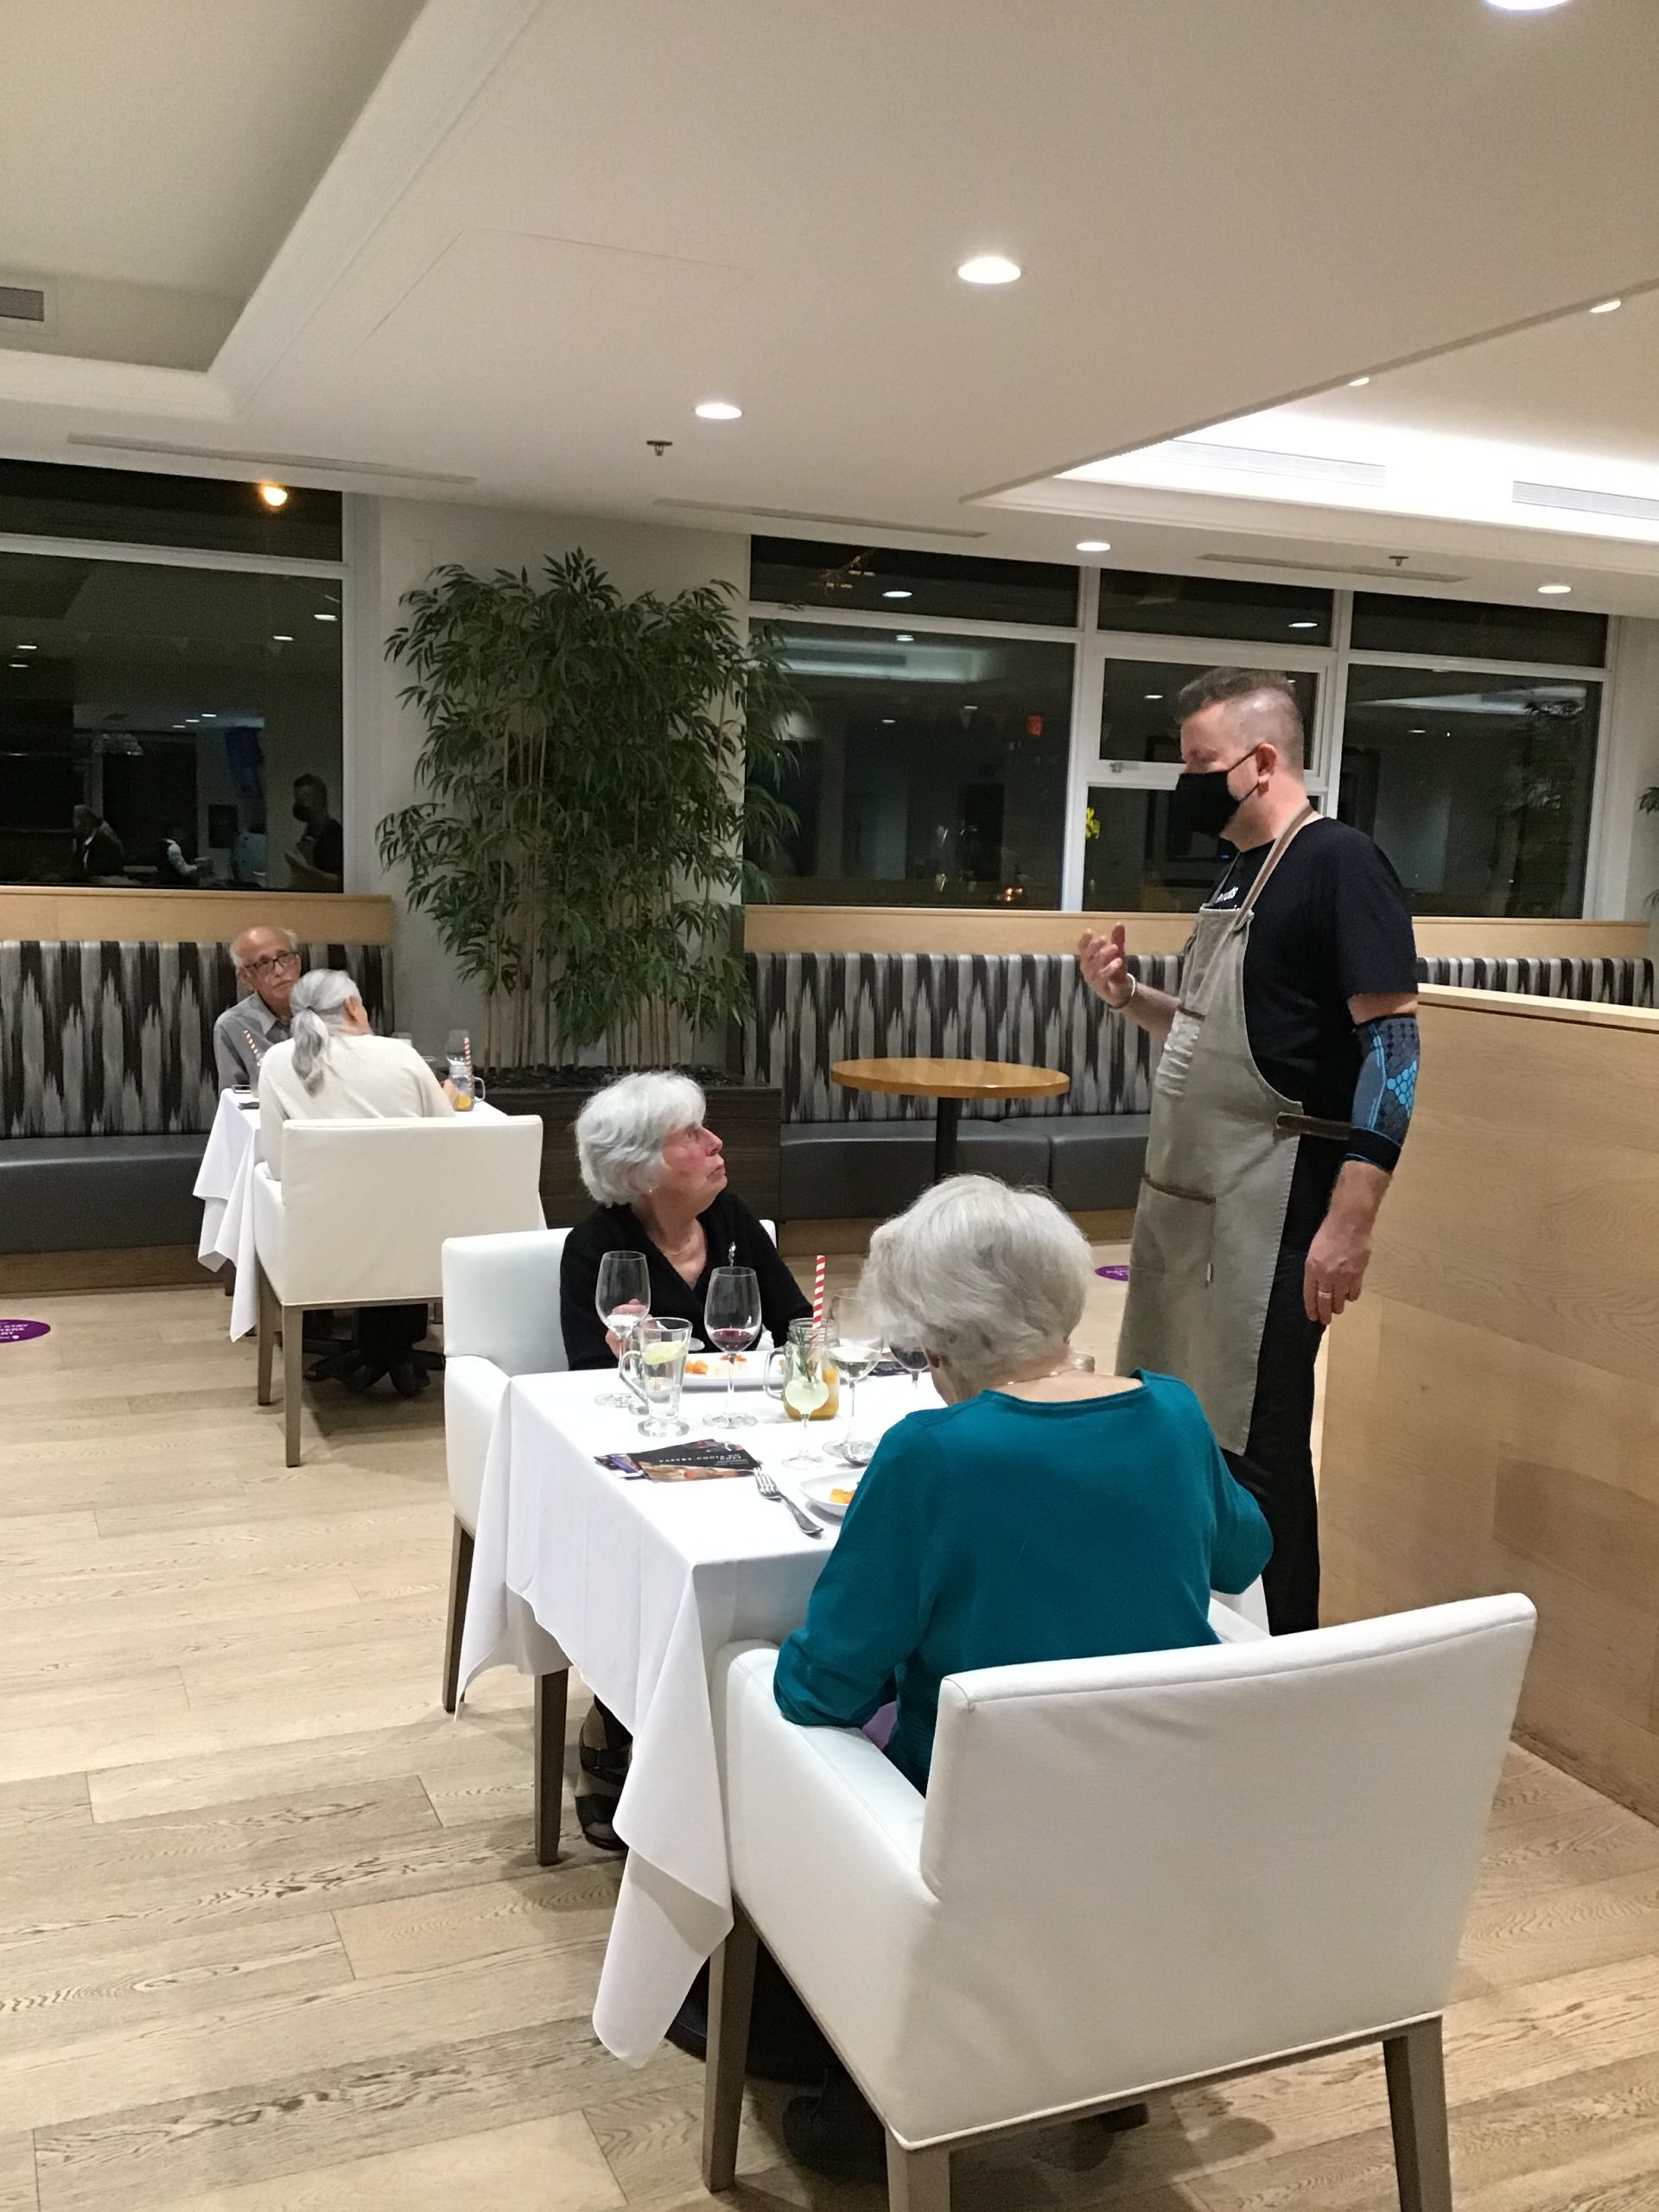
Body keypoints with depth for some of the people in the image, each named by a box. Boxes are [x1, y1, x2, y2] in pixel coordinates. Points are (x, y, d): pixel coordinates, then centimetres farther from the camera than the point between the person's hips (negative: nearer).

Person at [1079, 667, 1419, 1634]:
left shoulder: (1339, 863, -12)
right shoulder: (1240, 874, 16)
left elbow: (1392, 1041, -18)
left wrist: (1351, 1219, -24)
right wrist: (1130, 998, 6)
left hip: (1270, 1207, -9)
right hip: (1187, 1194, 9)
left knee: (1254, 1446, -3)